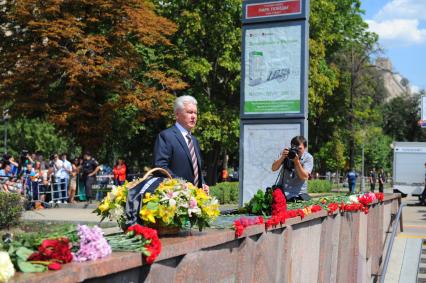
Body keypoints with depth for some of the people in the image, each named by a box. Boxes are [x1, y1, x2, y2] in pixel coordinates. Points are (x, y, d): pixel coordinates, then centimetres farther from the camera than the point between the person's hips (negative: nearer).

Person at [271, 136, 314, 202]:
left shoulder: (308, 158, -4)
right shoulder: (286, 153, 1)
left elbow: (304, 177, -15)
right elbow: (274, 169, -6)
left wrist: (297, 162, -24)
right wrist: (282, 158, -22)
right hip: (282, 190, 2)